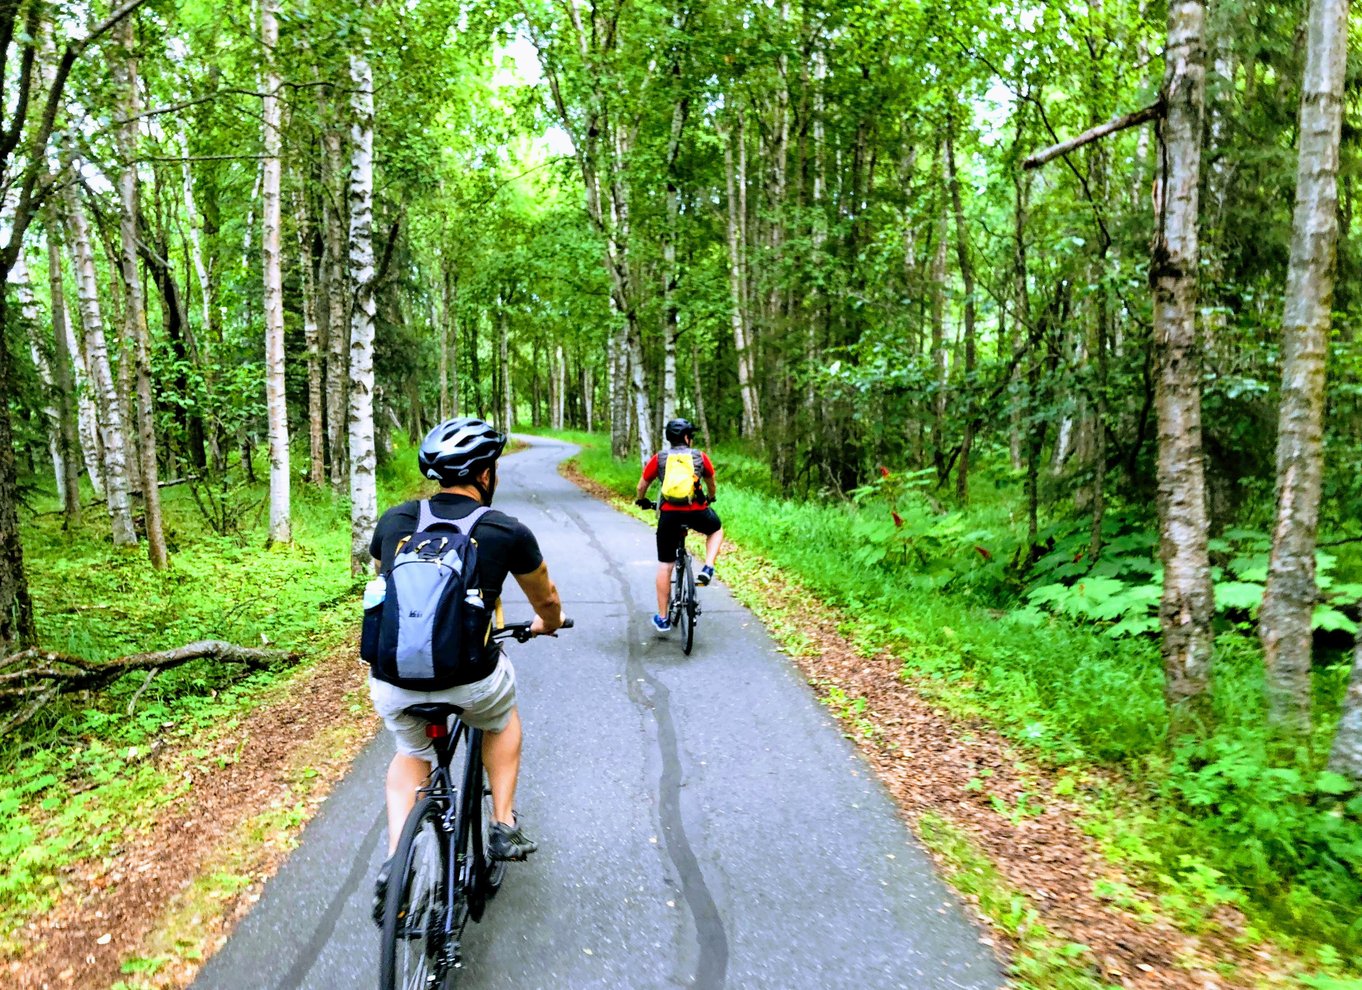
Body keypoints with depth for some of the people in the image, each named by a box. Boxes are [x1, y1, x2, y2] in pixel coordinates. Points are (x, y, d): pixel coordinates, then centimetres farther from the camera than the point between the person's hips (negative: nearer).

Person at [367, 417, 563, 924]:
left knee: (411, 755, 33)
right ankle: (504, 827, 29)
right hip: (470, 681, -2)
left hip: (392, 682, 3)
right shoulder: (508, 531, -1)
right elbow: (547, 601, 17)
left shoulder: (394, 520, 7)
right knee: (502, 719, 33)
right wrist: (548, 625, 41)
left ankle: (396, 861, 16)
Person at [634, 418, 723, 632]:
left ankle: (662, 619, 15)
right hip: (697, 512, 0)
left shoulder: (658, 458, 10)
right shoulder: (700, 457, 11)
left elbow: (642, 487, 18)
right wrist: (710, 498, 49)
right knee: (716, 530, 33)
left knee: (664, 565, 11)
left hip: (669, 514, 0)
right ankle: (707, 569, 11)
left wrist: (642, 501, 40)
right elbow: (711, 485, 27)